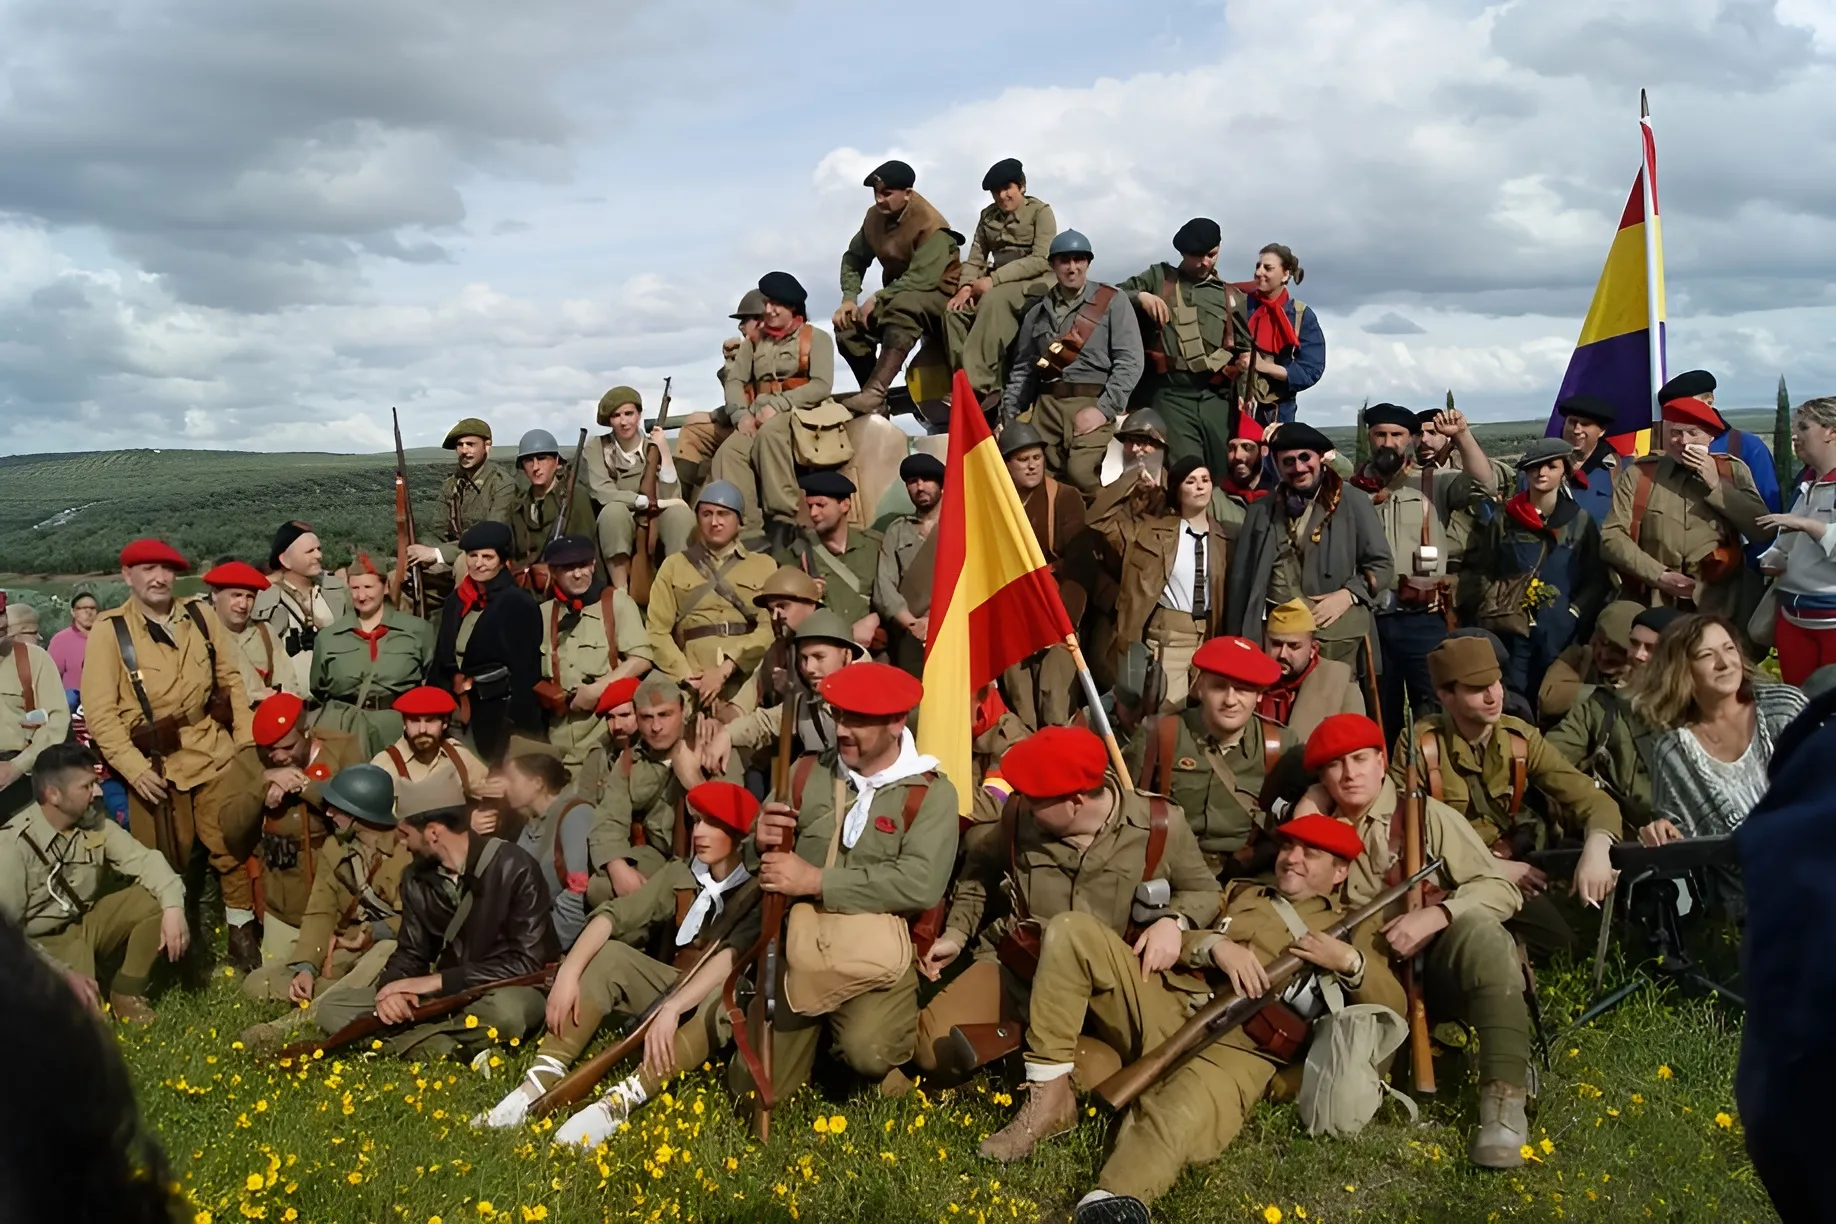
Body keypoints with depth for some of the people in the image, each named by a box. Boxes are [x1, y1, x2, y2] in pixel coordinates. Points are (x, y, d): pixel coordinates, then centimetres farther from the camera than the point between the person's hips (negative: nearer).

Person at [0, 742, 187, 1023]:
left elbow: (143, 859, -10)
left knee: (157, 899, -17)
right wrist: (62, 972, -34)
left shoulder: (94, 822, -4)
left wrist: (173, 907, -30)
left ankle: (127, 991, 0)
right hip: (45, 941, -6)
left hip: (88, 923, 6)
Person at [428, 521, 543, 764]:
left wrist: (519, 724, -18)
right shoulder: (456, 600, 11)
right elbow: (442, 657, 16)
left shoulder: (517, 602, -10)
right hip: (459, 710, 6)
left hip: (502, 712, -6)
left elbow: (525, 667, -14)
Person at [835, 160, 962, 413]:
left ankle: (874, 392, -50)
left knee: (902, 307, -40)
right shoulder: (874, 217, -1)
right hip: (897, 296, 7)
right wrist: (849, 298, -11)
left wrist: (876, 299, -26)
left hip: (938, 294, -7)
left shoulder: (931, 225, -21)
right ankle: (876, 400, -8)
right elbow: (854, 258, 5)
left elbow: (920, 279, -28)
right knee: (847, 326, -16)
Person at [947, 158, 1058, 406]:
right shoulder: (988, 216, 16)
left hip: (1035, 282, -6)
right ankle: (972, 383, -28)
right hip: (998, 284, 6)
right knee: (955, 309, -23)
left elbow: (1041, 260, -13)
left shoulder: (1040, 211, -1)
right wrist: (966, 286, -13)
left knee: (992, 302, -36)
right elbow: (975, 257, 11)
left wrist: (994, 279, -22)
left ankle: (977, 385, -41)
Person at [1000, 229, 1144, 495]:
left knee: (1081, 474, -24)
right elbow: (1022, 368, 20)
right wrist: (1009, 416, 10)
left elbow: (1129, 361, -4)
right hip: (1047, 406, 5)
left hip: (1092, 403, -4)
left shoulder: (1112, 301, 4)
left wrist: (1103, 409, -13)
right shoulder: (1038, 311, 17)